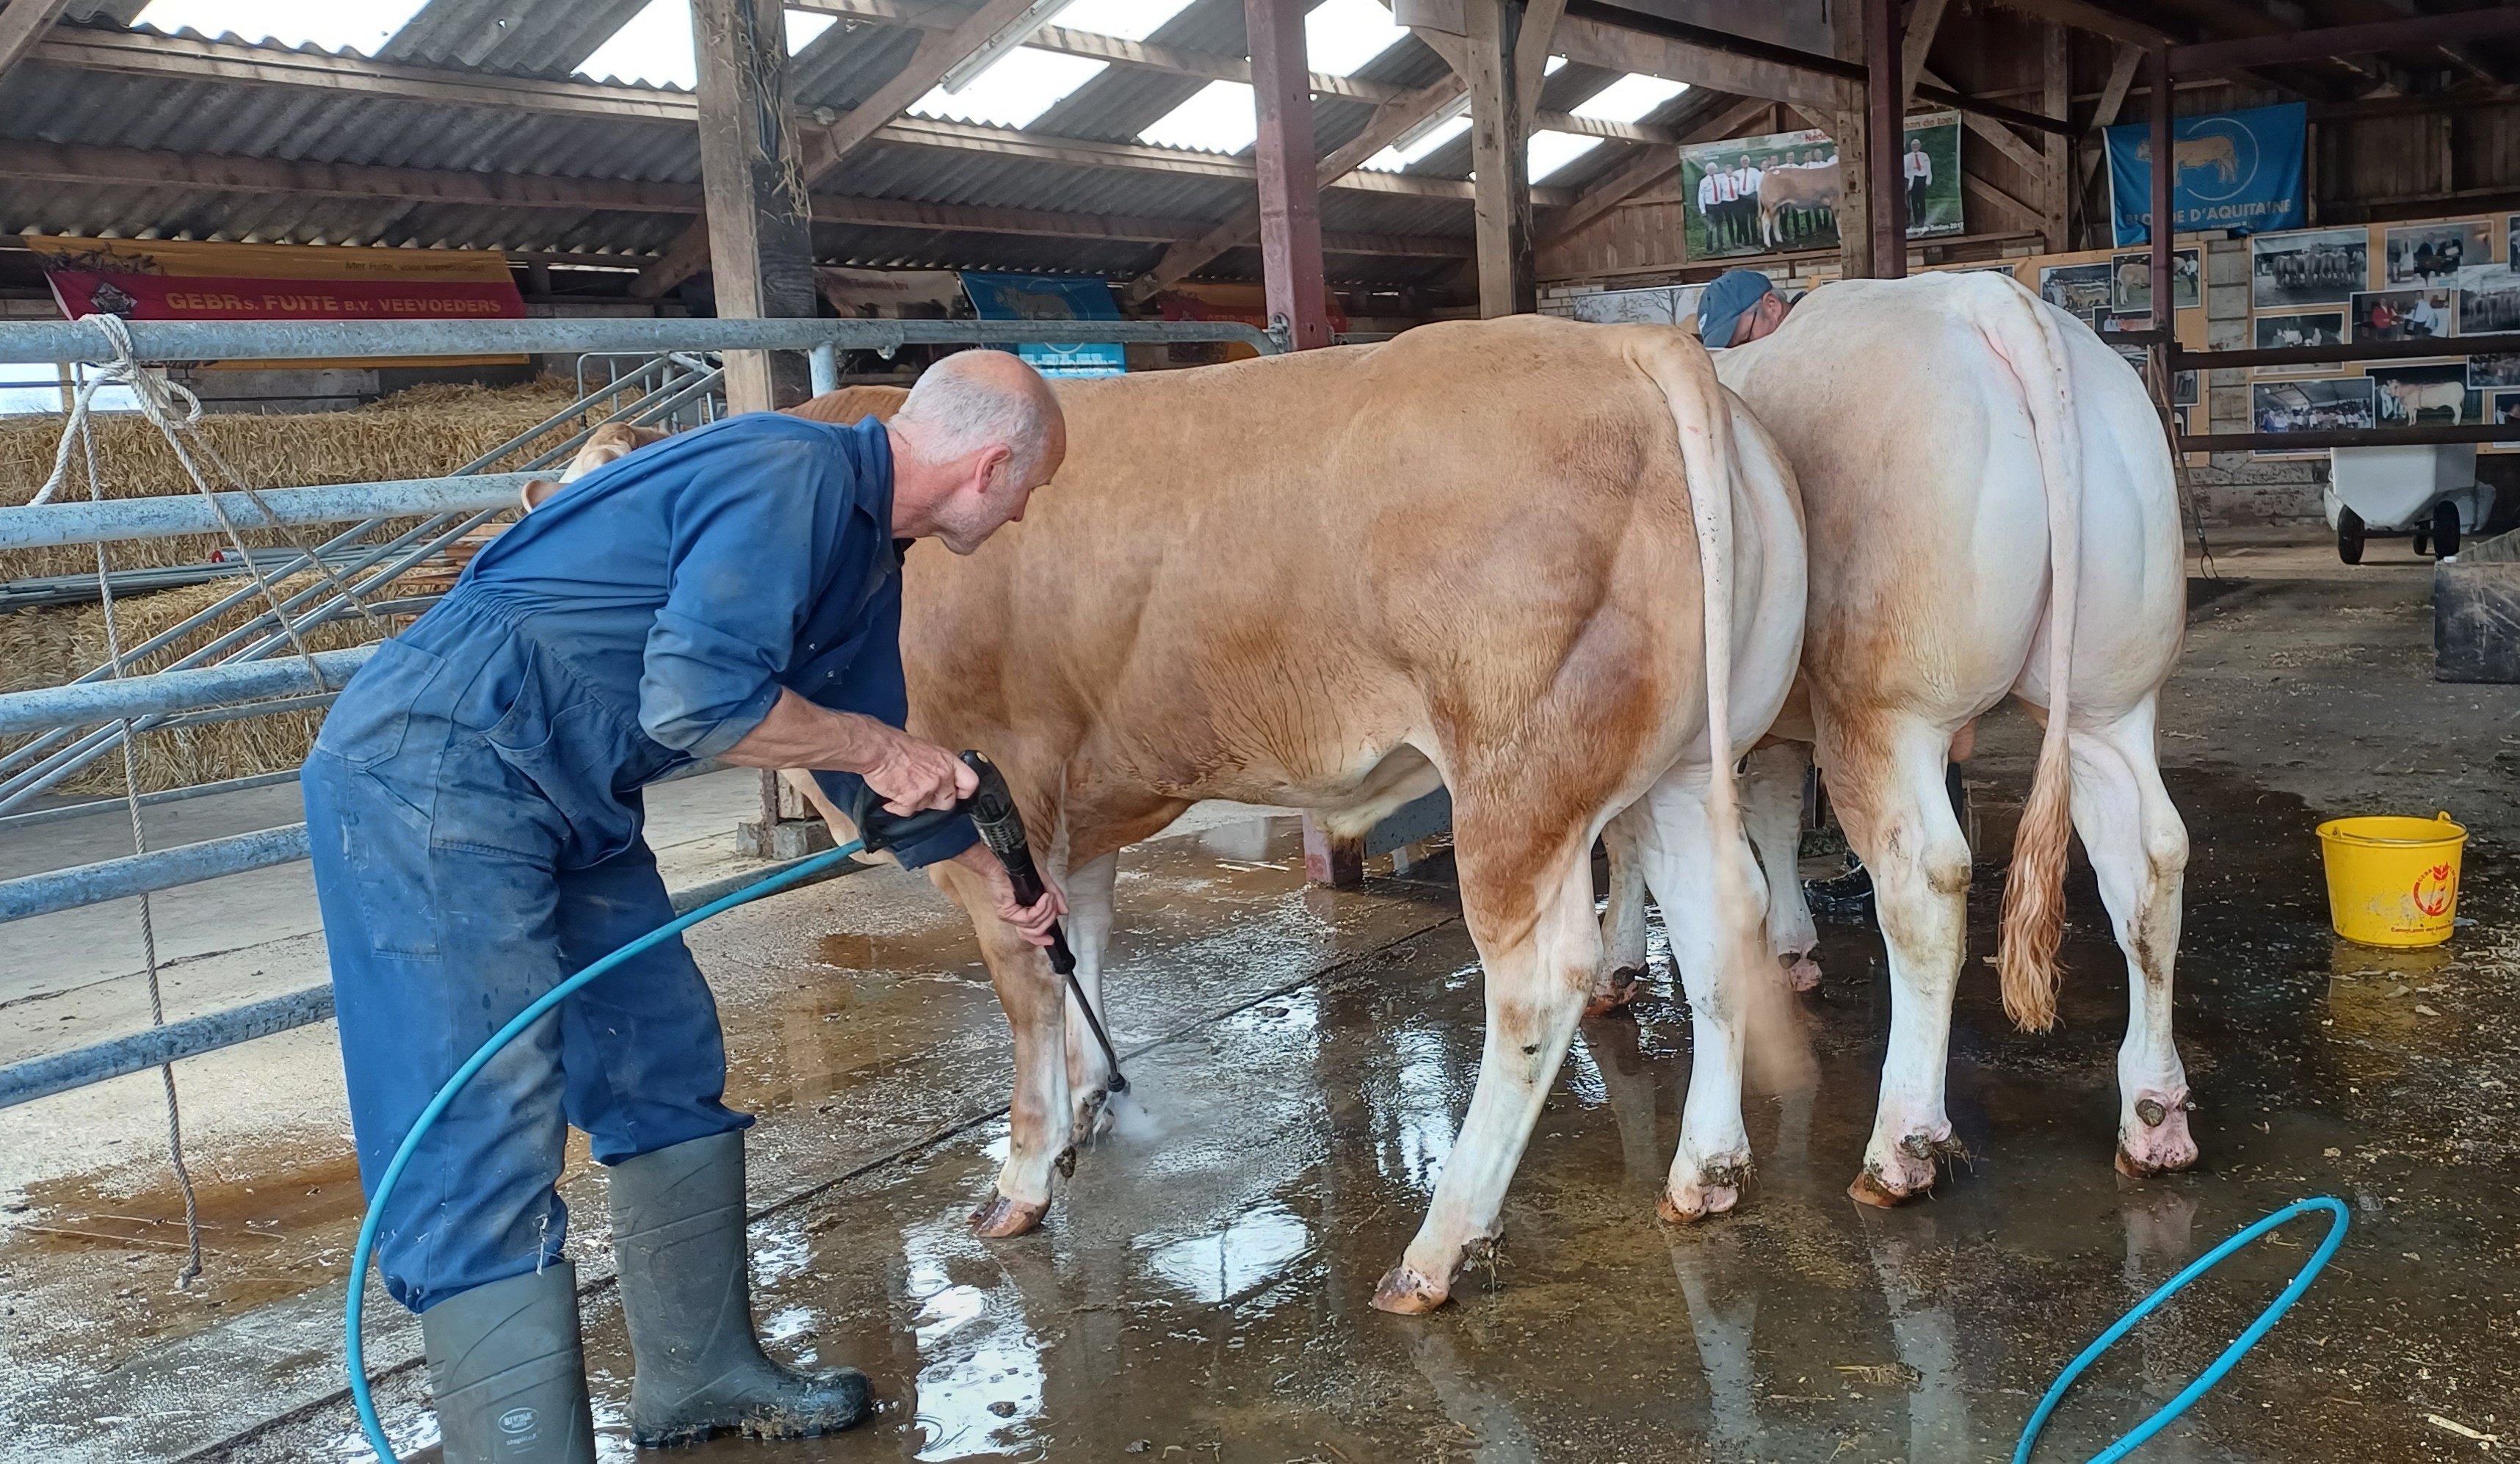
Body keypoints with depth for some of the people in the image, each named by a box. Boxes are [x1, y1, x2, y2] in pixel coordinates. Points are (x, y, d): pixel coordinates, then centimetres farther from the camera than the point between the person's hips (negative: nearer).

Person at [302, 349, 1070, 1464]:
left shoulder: (868, 546, 12)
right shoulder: (793, 479, -19)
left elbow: (874, 763, 24)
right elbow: (697, 699, -29)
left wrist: (994, 875, 32)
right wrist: (869, 743, -14)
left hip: (569, 801, 10)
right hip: (431, 770, -10)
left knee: (668, 1070, 15)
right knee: (486, 1145, -11)